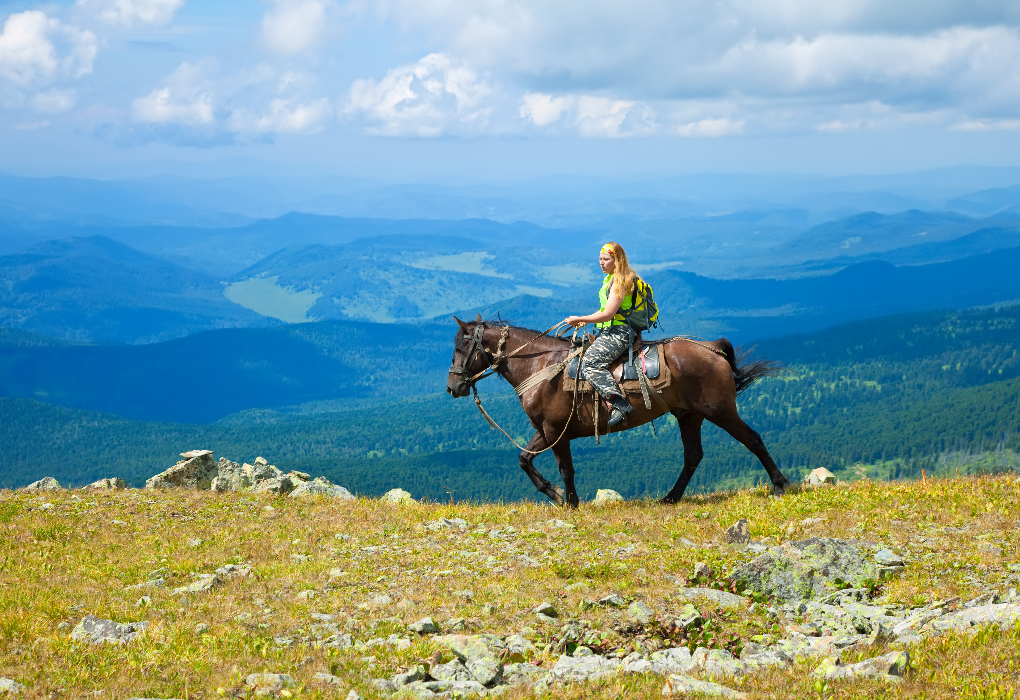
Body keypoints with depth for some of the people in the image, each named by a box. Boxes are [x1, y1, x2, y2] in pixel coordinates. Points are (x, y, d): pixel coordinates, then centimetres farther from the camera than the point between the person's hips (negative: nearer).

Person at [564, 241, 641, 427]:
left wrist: (579, 319, -13)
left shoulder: (620, 282, -15)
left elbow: (608, 314, -20)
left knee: (590, 363, -27)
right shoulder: (610, 279, 17)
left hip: (618, 333, -11)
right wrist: (585, 321, 11)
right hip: (609, 331, 11)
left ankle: (619, 403, -35)